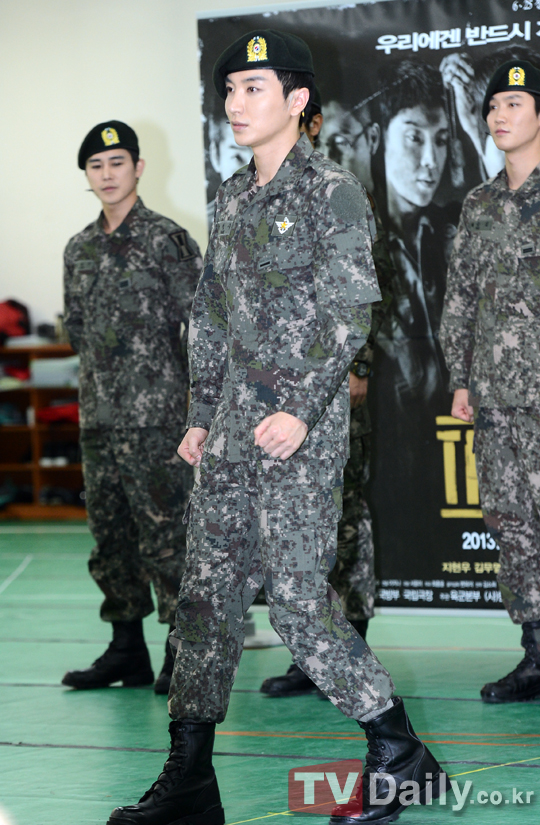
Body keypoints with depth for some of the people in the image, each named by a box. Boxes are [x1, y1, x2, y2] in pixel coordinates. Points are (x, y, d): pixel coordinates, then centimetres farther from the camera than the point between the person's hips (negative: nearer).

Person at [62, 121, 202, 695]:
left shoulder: (166, 241, -5)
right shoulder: (80, 250, 13)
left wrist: (197, 403, -8)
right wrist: (102, 379, 13)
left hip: (156, 417, -7)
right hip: (98, 416, 7)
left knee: (165, 533, -6)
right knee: (109, 535, 10)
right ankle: (126, 650, 18)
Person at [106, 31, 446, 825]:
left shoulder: (333, 192, -8)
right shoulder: (233, 196, 15)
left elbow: (348, 316, -14)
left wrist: (303, 411, -21)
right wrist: (203, 411, 17)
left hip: (301, 423, -7)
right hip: (234, 423, 8)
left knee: (298, 595, -9)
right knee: (207, 587, 5)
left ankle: (400, 754, 6)